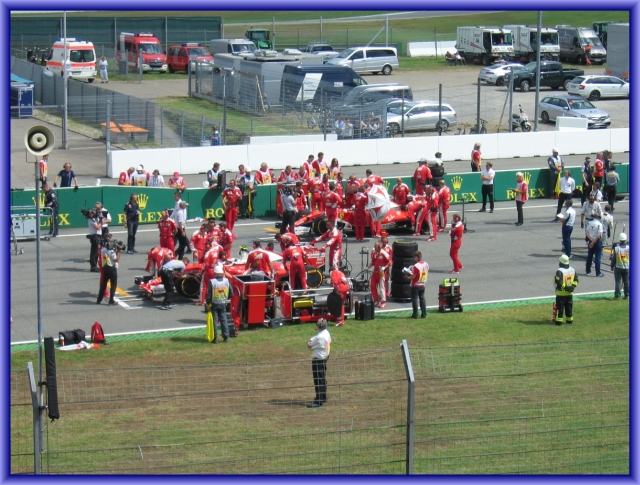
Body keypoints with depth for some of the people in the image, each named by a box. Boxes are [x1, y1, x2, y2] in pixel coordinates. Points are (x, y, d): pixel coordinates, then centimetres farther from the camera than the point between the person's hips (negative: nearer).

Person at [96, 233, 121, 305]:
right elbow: (116, 259, -16)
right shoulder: (111, 250, -18)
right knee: (113, 285, 3)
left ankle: (99, 300, 16)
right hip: (112, 268, -6)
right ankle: (111, 301, 0)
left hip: (105, 268, 6)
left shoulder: (103, 249, 2)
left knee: (103, 284, 14)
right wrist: (118, 251, -10)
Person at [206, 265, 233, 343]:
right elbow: (231, 294, 1)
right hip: (223, 304, 3)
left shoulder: (212, 282, -17)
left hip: (214, 304, -3)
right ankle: (226, 337, 13)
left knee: (214, 321, 5)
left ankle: (215, 338, 6)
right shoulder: (227, 281, -6)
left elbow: (209, 295, -14)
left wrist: (208, 305, -3)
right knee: (223, 320, 12)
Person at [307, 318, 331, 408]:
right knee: (322, 379, 20)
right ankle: (323, 397, 30)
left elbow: (309, 346, -17)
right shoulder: (327, 333, 5)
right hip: (324, 357, 10)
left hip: (318, 359, -10)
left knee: (318, 381, -7)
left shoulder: (319, 337, -24)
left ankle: (318, 401, -5)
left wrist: (310, 340, -1)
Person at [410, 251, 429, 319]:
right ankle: (424, 314, 13)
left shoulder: (416, 266, -22)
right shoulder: (426, 265, 1)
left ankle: (415, 314, 4)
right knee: (422, 299, 13)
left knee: (414, 299, 3)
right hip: (422, 285, 7)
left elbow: (413, 277, -21)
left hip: (415, 285, -6)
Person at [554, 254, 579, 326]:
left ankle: (559, 321, 1)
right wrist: (573, 286, 5)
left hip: (561, 293, -6)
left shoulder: (559, 271, -19)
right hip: (570, 293, 6)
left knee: (560, 307, 0)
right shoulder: (572, 270, 5)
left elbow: (559, 283, -24)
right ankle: (569, 319, 21)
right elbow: (576, 280, 8)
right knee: (569, 306, 16)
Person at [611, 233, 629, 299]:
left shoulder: (616, 249, -11)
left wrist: (612, 266, 10)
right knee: (626, 282, 12)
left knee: (618, 282, 3)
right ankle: (626, 295, 16)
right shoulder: (629, 248, -8)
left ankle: (617, 295, 3)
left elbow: (613, 259, -4)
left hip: (618, 268, -1)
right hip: (627, 268, 1)